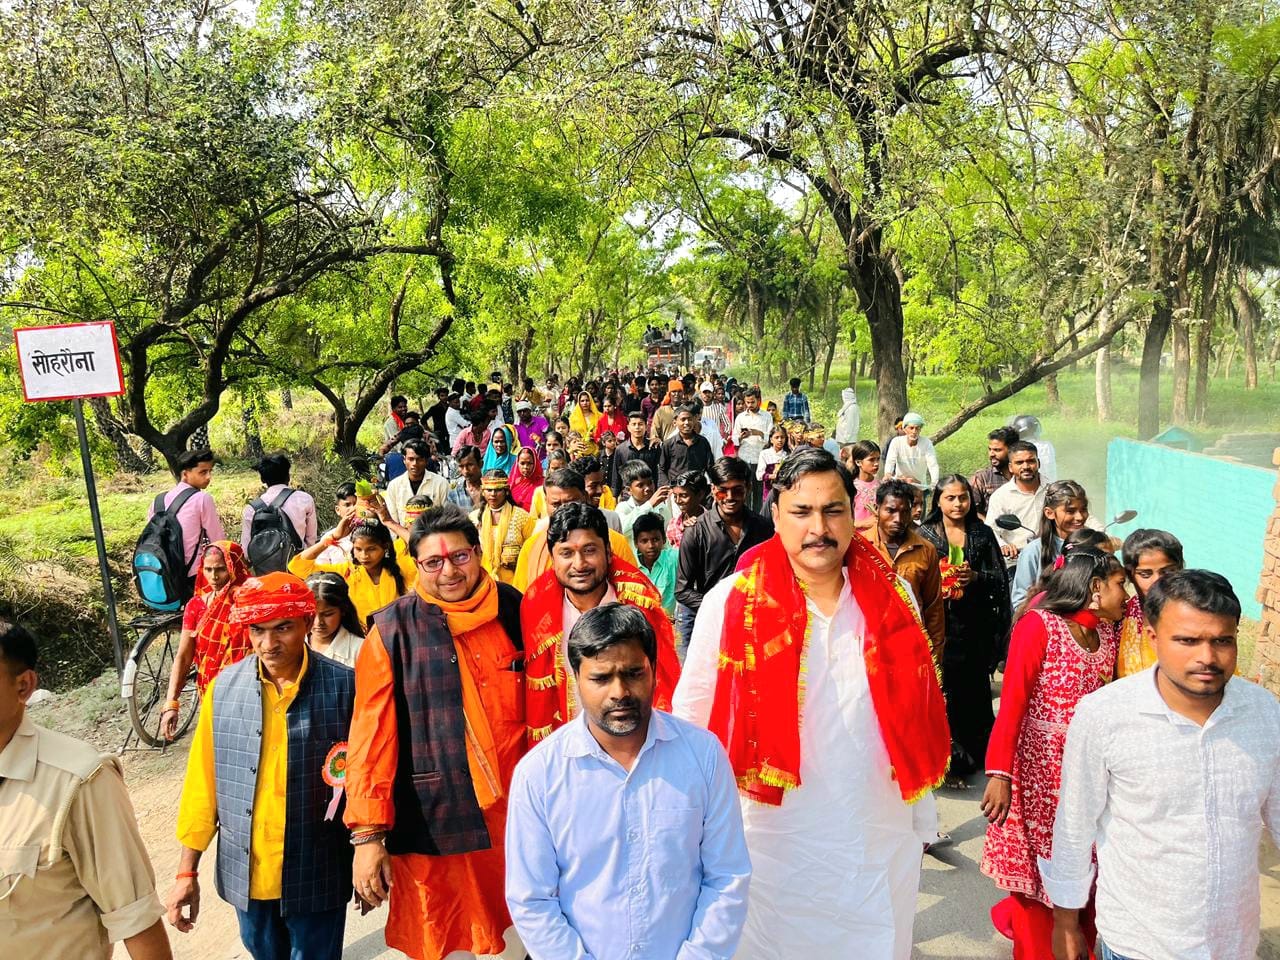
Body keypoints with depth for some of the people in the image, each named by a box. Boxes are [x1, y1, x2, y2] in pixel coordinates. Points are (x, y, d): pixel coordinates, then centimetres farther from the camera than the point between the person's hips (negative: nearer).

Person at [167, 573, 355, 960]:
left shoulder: (342, 685, -12)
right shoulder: (224, 687, -4)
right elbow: (203, 782, 2)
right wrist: (187, 871, 5)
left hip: (317, 875, -3)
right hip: (245, 872, 4)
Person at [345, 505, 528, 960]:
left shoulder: (514, 611, 0)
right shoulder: (393, 632, -8)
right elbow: (371, 737, -9)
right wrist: (367, 834, -11)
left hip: (516, 814, 3)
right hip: (435, 821, -2)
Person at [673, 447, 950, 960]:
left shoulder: (890, 595, -3)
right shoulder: (732, 601, -12)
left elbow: (915, 715, 5)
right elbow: (691, 712, -4)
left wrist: (923, 819, 10)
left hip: (883, 843, 3)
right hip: (777, 841, -2)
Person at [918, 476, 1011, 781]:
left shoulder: (982, 533, 8)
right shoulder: (925, 534, 2)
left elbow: (1000, 578, 5)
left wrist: (975, 577, -13)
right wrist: (938, 584, -17)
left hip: (975, 626, 2)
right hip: (940, 625, -2)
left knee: (975, 688, 7)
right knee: (945, 691, -3)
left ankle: (975, 754, 25)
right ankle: (949, 761, 7)